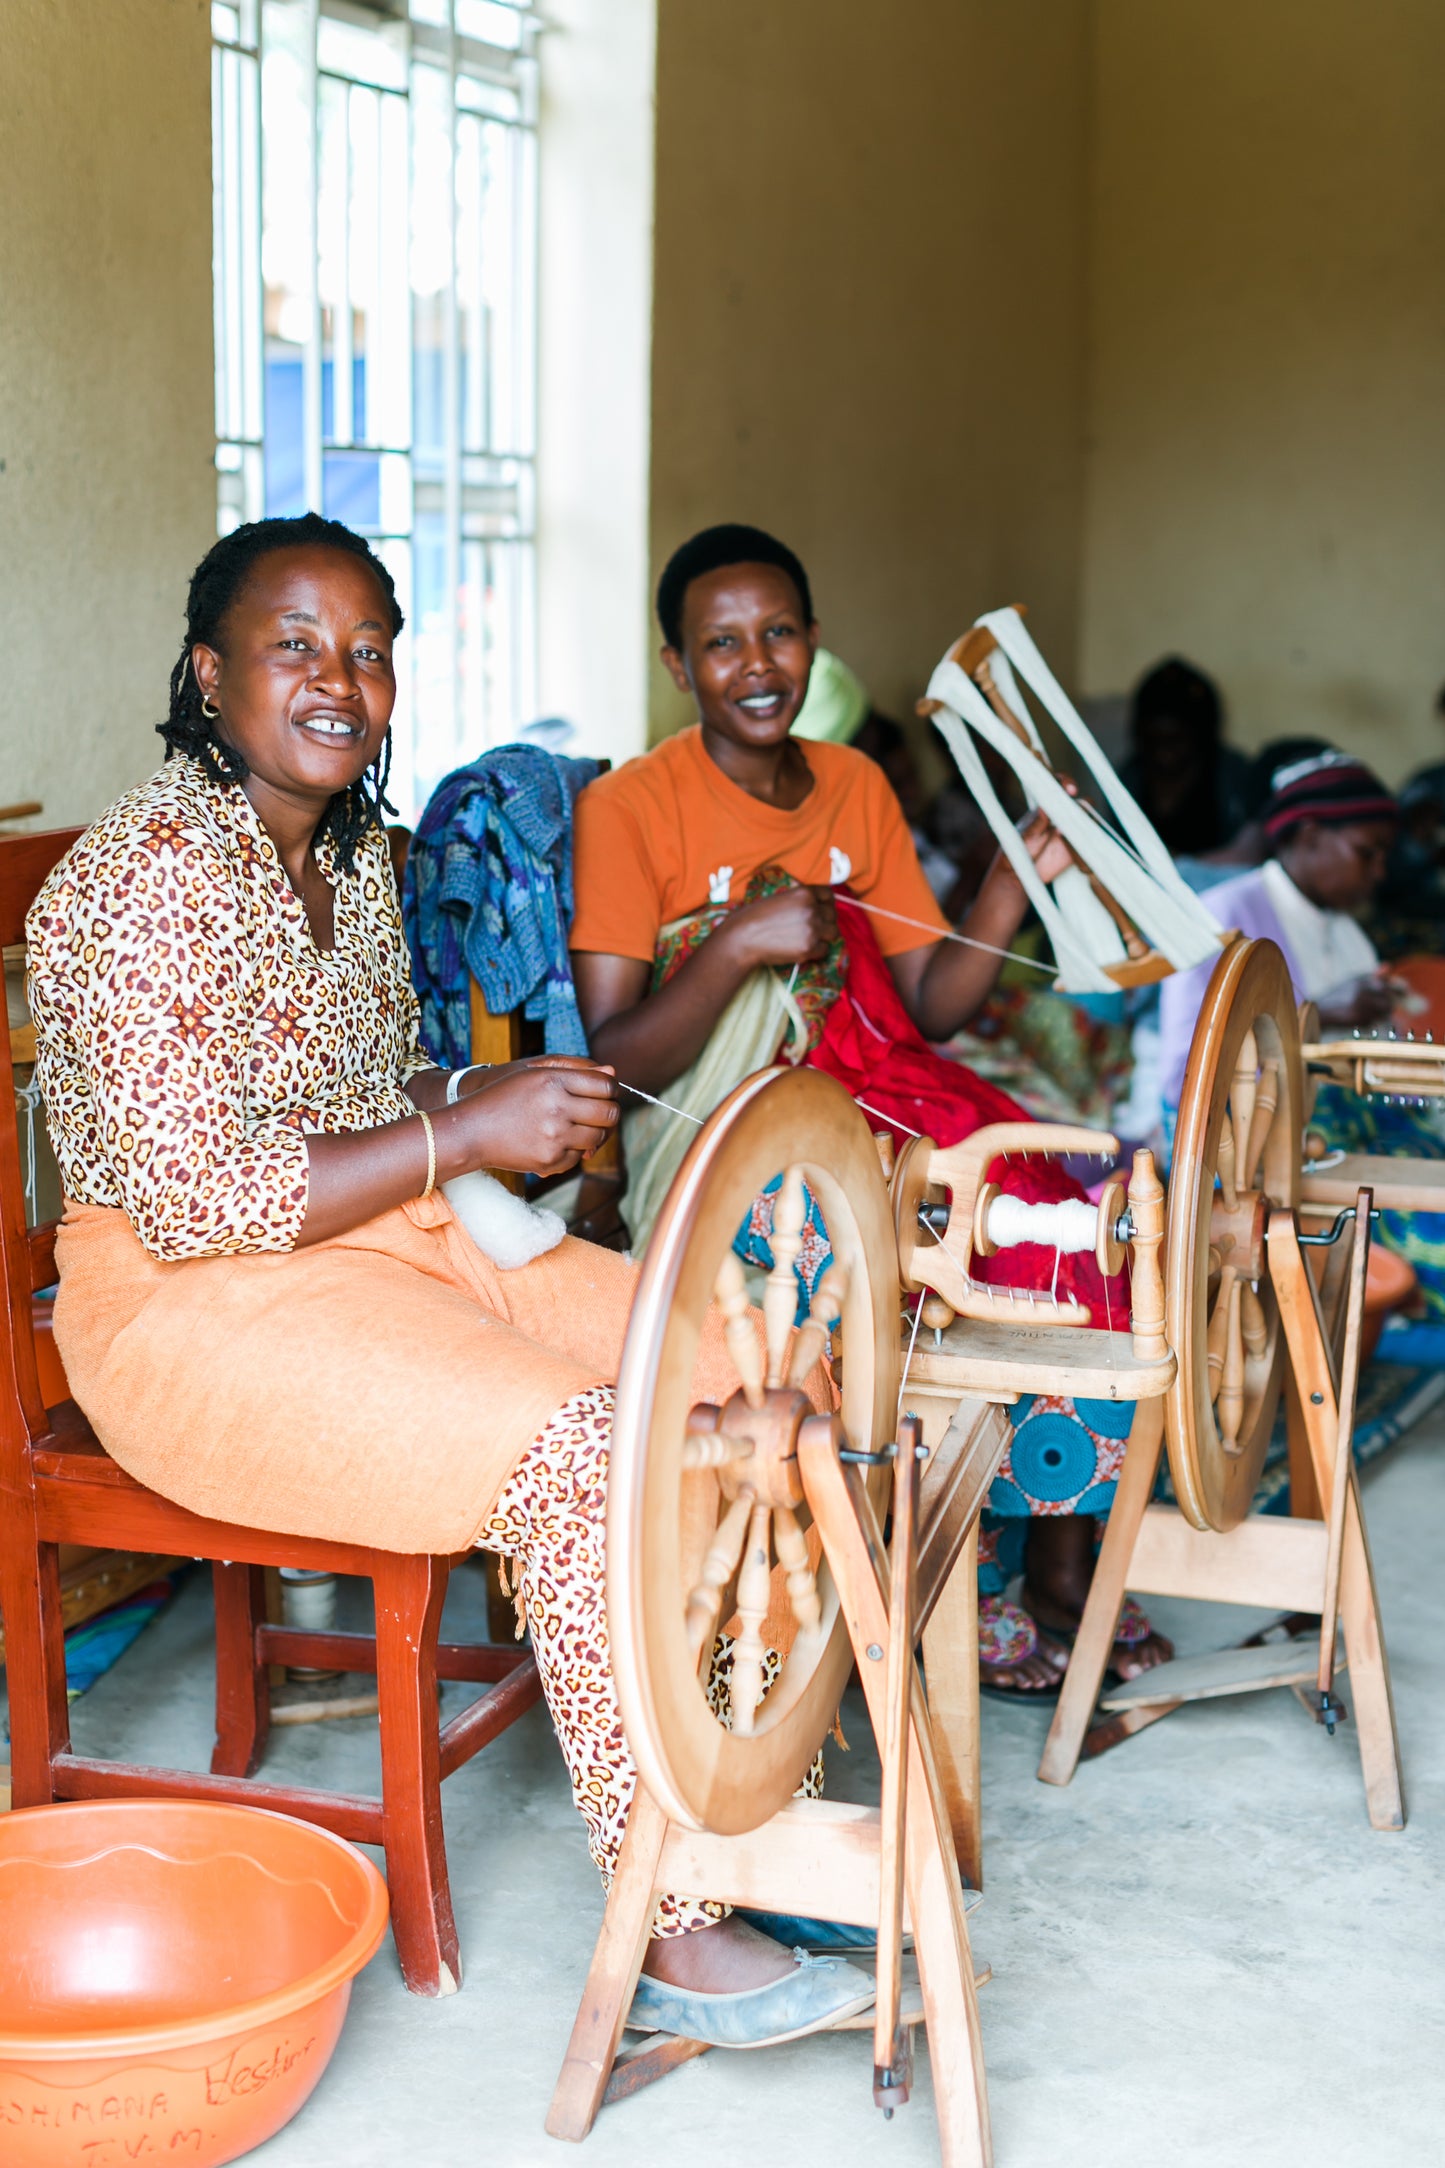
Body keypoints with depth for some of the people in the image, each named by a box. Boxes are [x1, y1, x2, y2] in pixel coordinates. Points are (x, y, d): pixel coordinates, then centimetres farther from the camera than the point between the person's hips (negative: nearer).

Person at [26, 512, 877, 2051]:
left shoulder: (355, 854, 11)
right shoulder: (143, 879, -18)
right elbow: (195, 1198, -23)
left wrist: (490, 1103, 1)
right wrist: (463, 1134, -21)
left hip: (399, 1238, 9)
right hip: (200, 1308, -9)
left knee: (749, 1375, -6)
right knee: (585, 1460, -27)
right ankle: (678, 1943, -18)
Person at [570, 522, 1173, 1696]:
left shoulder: (858, 786, 11)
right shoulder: (630, 805, -6)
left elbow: (931, 1006, 8)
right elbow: (616, 1060, -12)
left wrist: (1015, 880, -5)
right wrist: (736, 945, -23)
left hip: (866, 1094, 5)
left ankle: (1066, 1566, -7)